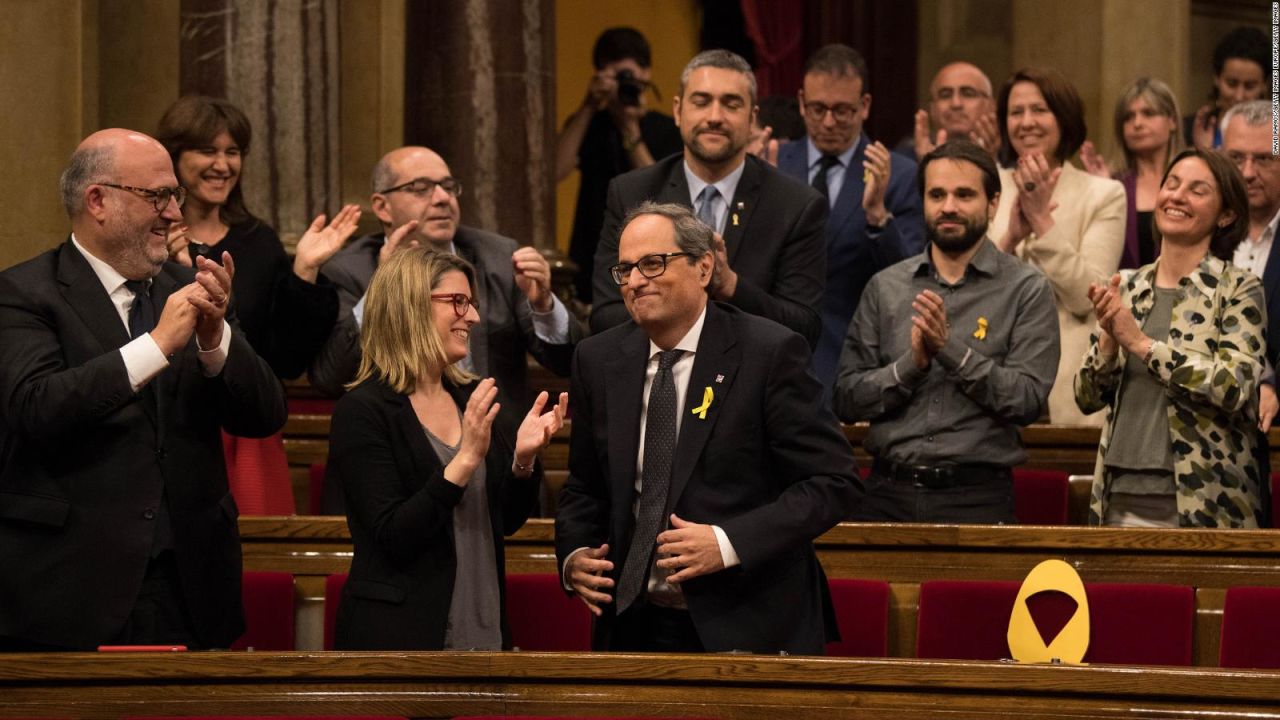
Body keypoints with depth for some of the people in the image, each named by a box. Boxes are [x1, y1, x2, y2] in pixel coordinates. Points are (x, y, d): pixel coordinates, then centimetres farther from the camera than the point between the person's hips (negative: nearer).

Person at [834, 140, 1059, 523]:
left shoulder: (1027, 289, 1)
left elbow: (1027, 400, -9)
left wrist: (951, 349, -15)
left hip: (976, 495, -2)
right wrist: (911, 363, -11)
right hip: (890, 492, 2)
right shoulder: (886, 287, 9)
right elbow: (847, 399, 4)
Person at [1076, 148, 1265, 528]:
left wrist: (1140, 343, -16)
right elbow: (1088, 397, 10)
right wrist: (1109, 338, -9)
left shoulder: (1238, 289, -2)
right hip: (1122, 496, 4)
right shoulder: (1127, 287, 12)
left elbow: (1235, 387, -16)